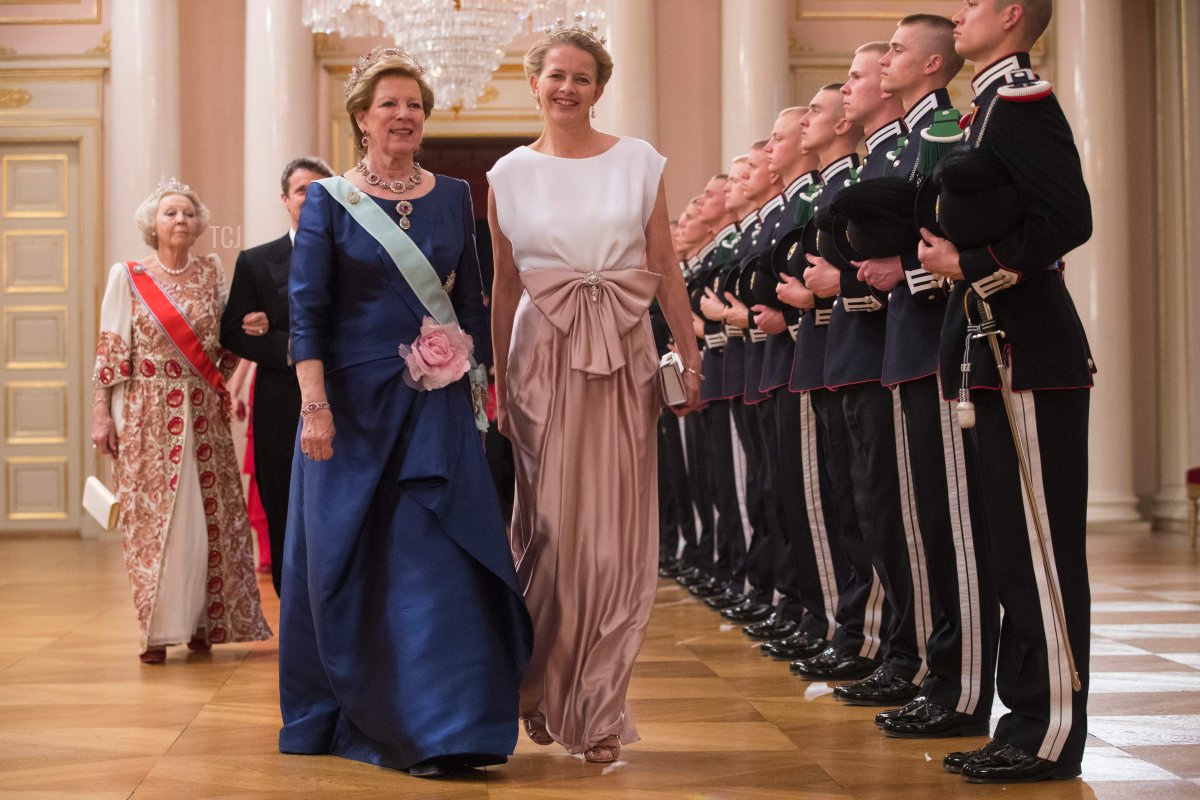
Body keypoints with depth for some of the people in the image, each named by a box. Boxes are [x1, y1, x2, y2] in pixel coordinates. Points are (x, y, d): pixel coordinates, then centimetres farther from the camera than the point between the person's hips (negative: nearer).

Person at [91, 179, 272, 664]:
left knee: (208, 516, 2)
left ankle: (201, 623, 11)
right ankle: (156, 629, 3)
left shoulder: (211, 273, 7)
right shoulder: (128, 277, 1)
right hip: (149, 416, -2)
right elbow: (110, 351, -2)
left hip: (204, 415, 2)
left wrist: (221, 383, -2)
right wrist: (101, 415, -6)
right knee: (152, 518, -2)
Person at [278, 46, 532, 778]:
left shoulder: (452, 197, 8)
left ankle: (443, 730, 3)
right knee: (350, 562, 6)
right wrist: (315, 407, -14)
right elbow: (307, 311, -6)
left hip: (436, 408, 2)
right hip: (355, 404, -2)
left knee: (440, 557, -2)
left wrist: (477, 387, 6)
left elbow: (471, 301, 12)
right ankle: (346, 715, 22)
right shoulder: (330, 201, -1)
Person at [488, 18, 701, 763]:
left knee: (615, 535, 1)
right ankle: (545, 691, 21)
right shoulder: (510, 175, 6)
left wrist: (692, 359, -1)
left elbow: (666, 270, 4)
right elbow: (505, 288, 10)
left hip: (623, 360, 0)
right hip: (542, 360, 0)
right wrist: (498, 380, 9)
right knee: (550, 528, 1)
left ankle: (598, 708, 11)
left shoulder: (640, 162, 4)